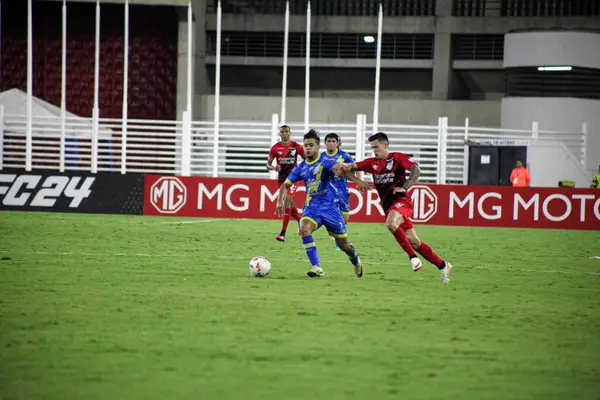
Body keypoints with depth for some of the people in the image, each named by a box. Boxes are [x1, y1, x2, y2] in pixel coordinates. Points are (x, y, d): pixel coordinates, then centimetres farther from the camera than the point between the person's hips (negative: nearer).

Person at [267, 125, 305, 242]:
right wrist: (273, 168, -22)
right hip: (281, 178, 4)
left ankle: (283, 233, -22)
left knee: (288, 201, -18)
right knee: (290, 204, 14)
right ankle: (300, 222, 43)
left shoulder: (296, 146, -4)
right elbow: (268, 164, 0)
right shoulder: (275, 148, -1)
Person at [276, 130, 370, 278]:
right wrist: (280, 201, -6)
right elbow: (286, 185, 13)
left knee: (344, 245, 6)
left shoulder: (325, 162, -11)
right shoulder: (301, 168, 5)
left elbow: (340, 170, -30)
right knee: (304, 229, -29)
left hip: (330, 206, -3)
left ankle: (356, 261, 42)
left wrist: (357, 181, -48)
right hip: (312, 207, 3)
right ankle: (317, 267, -25)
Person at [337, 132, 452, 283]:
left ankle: (413, 257, -26)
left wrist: (405, 187, -21)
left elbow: (416, 170, -11)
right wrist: (344, 167, -14)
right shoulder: (372, 163, 15)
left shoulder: (397, 158, -1)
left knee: (391, 223, -36)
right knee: (414, 242, 3)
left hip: (401, 200, -6)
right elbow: (353, 167, 8)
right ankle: (443, 266, 14)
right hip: (388, 205, 6)